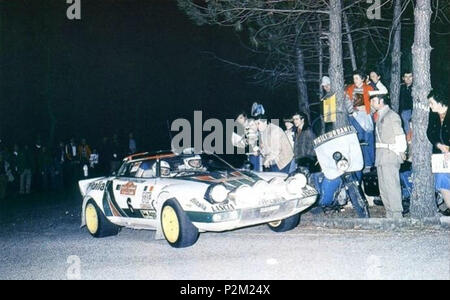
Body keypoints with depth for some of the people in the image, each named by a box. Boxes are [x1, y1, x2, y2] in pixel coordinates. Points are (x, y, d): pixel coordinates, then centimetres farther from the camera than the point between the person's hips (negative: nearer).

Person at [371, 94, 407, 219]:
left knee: (391, 185, -11)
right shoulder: (379, 116, 18)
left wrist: (397, 151, -9)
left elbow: (400, 137, -10)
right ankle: (389, 215, 15)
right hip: (380, 157, 9)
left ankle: (397, 215, -8)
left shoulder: (392, 115, -8)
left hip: (390, 154, -9)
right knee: (383, 187, 9)